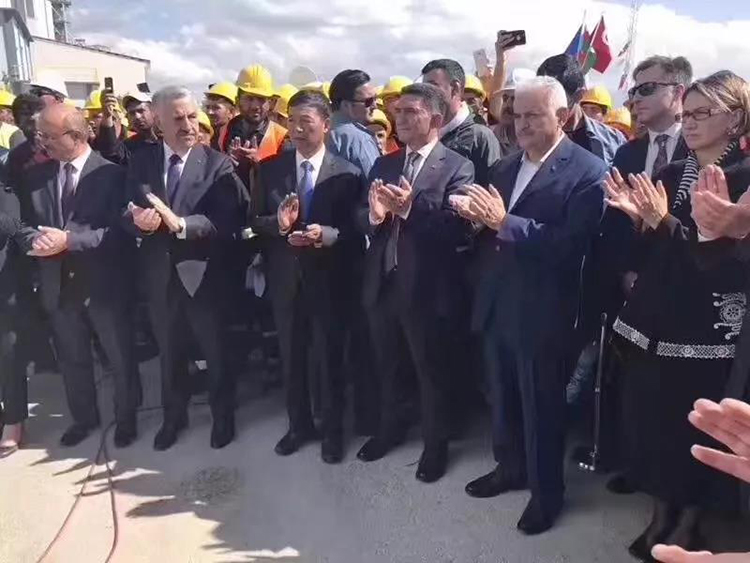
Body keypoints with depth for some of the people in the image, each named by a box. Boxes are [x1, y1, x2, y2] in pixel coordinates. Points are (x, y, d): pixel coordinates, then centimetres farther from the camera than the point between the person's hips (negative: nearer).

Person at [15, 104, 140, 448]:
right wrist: (35, 239, -16)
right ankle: (84, 418, 39)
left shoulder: (111, 173, -9)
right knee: (72, 359, 19)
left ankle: (126, 417, 31)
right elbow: (25, 224, 8)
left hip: (104, 285, -4)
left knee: (120, 358, 10)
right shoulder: (36, 176, 7)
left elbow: (120, 230, -17)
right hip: (58, 285, 5)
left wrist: (69, 239, -24)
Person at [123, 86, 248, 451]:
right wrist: (138, 220, -24)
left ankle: (222, 416, 35)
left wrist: (180, 223, -32)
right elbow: (129, 214, -1)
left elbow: (228, 220, -19)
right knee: (169, 351, 20)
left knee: (216, 350, 14)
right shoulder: (140, 161, 1)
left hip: (204, 273, -3)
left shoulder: (217, 164, -10)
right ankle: (173, 416, 41)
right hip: (160, 274, 3)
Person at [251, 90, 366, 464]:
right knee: (291, 356, 16)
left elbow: (358, 230, -7)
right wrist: (278, 222, -19)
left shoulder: (348, 173, -6)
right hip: (285, 278, 3)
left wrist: (328, 234, -26)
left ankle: (333, 430, 29)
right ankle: (299, 424, 36)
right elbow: (255, 222, 2)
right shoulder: (270, 169, 3)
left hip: (328, 279, -3)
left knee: (330, 357, 10)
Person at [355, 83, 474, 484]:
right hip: (381, 282, 6)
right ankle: (390, 428, 44)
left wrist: (410, 208, -30)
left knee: (430, 369, 11)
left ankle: (435, 444, 31)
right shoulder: (383, 165, 10)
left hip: (423, 286, -5)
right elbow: (362, 223, 3)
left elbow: (457, 228, -21)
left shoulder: (457, 167, -9)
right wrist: (374, 214, -18)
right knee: (385, 365, 21)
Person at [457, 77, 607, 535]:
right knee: (503, 396, 20)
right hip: (497, 303, 7)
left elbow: (569, 244, -23)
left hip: (543, 311, -6)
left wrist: (505, 222, -27)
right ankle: (510, 468, 42)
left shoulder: (588, 171, -12)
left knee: (541, 404, 9)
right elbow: (492, 232, 9)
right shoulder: (505, 168, 11)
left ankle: (547, 492, 29)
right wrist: (476, 216, -13)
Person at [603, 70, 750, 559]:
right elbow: (649, 251, 8)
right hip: (654, 321, 5)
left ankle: (689, 523, 30)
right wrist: (638, 217, -11)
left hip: (707, 330, -5)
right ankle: (662, 512, 34)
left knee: (697, 431, 8)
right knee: (652, 421, 12)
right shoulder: (670, 175, 9)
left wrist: (667, 222, -24)